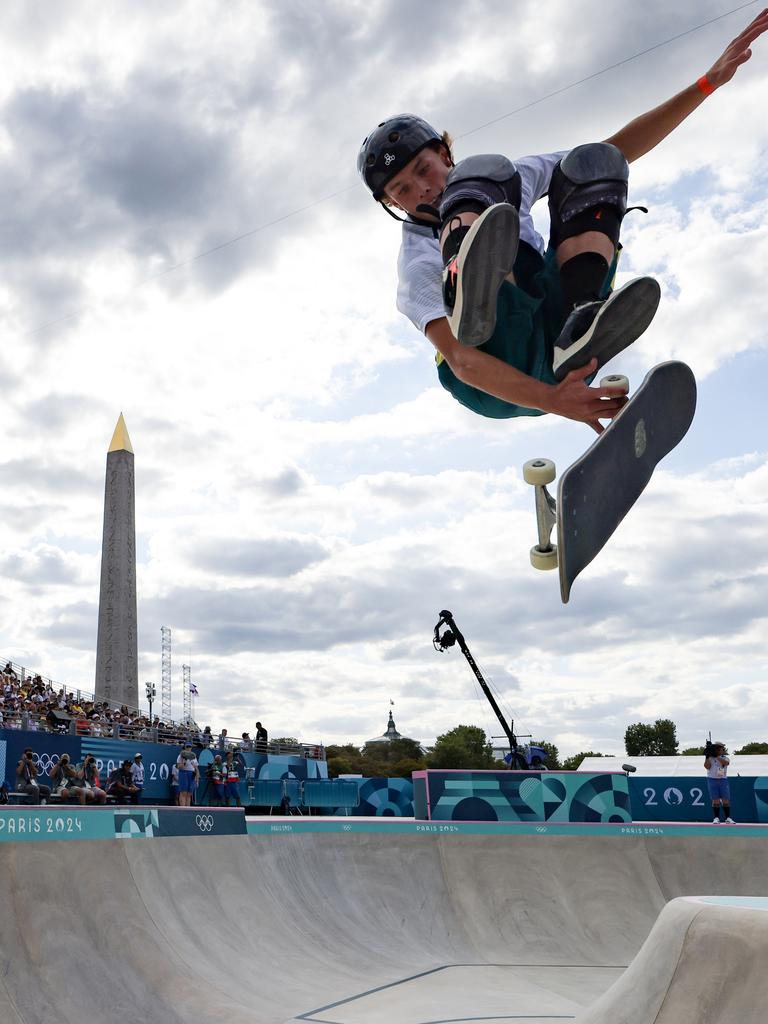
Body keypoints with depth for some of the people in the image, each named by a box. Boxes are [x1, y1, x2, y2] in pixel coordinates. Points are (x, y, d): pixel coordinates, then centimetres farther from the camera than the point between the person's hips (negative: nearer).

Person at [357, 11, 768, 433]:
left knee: (593, 161, -6)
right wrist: (550, 400, -34)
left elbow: (616, 152, 17)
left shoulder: (512, 179, 17)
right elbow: (460, 361, -17)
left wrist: (710, 81, 8)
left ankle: (581, 331, -30)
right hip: (496, 384, -5)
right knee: (482, 173, -16)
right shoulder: (416, 263, -1)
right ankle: (470, 301, -52)